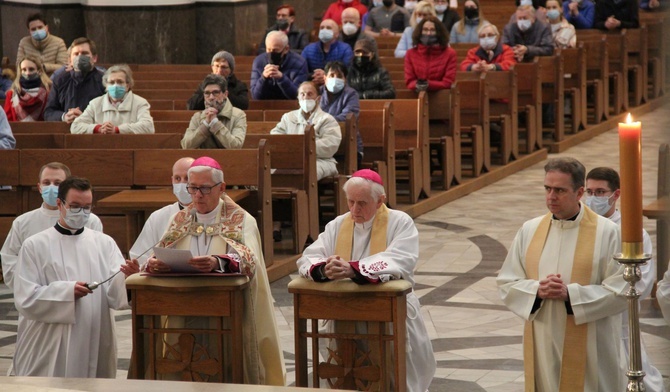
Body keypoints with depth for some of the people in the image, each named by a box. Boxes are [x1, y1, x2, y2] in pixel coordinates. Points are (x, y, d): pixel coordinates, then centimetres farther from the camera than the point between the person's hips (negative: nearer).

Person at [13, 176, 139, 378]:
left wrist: (125, 277, -24)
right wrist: (67, 291, -19)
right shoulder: (35, 246, 0)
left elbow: (114, 295, -2)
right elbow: (25, 299, -7)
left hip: (96, 345, 3)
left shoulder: (104, 243, 8)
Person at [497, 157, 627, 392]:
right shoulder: (529, 231, 6)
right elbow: (506, 284, 7)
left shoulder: (606, 232, -6)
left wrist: (570, 294, -17)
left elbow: (620, 292, -9)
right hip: (542, 348, 3)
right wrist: (537, 291, -12)